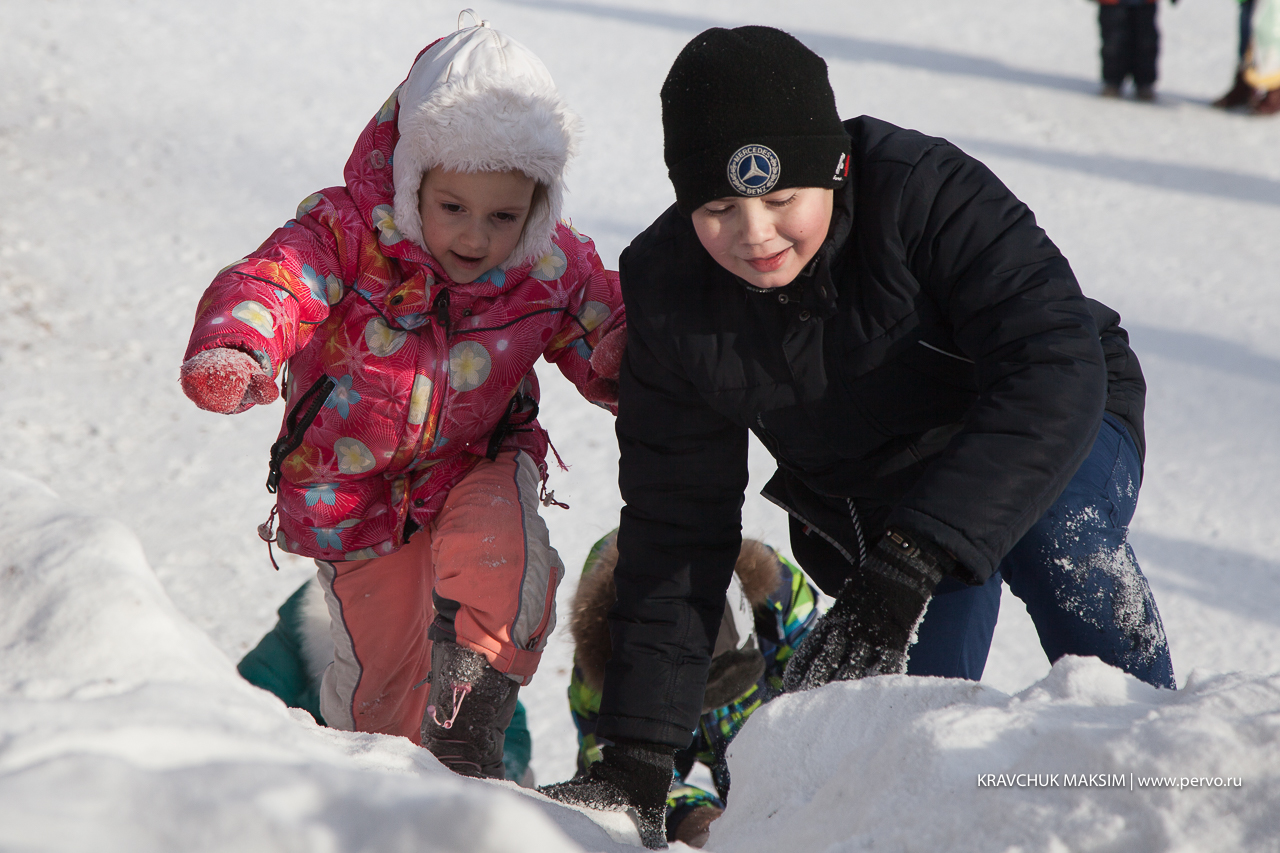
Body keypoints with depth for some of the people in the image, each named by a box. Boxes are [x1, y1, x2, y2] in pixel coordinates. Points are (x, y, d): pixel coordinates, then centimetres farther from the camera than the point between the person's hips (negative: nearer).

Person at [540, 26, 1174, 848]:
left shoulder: (925, 190, -32)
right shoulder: (668, 295, -18)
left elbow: (1055, 369, -40)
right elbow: (676, 527, -14)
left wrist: (906, 564, -49)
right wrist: (636, 765, -19)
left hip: (1060, 426, -2)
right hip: (864, 497, 3)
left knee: (1054, 524, -35)